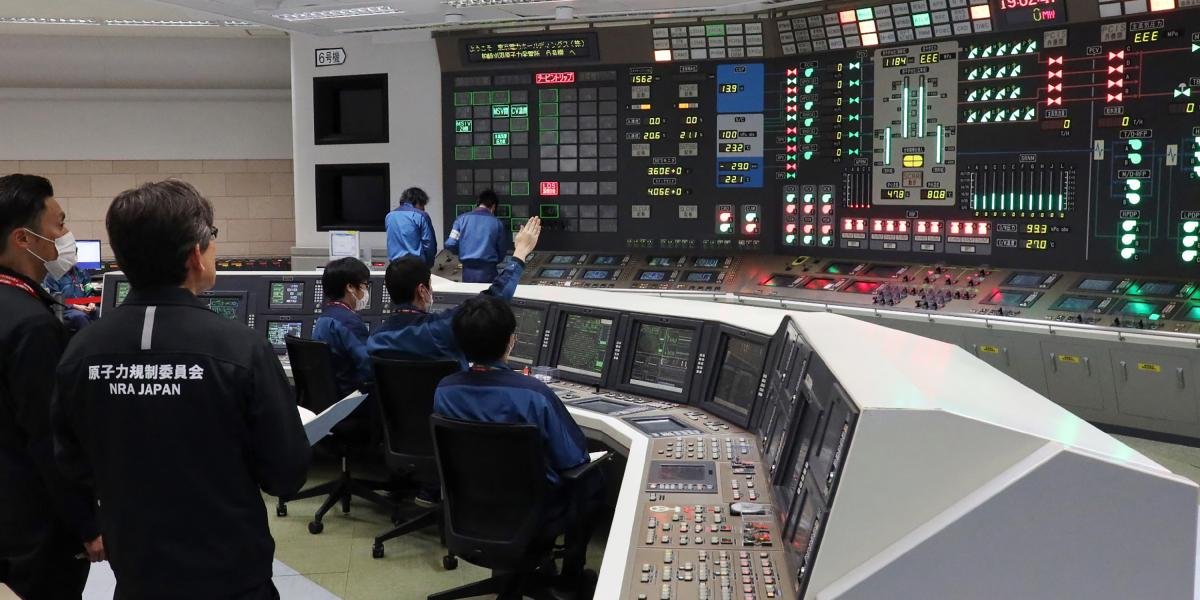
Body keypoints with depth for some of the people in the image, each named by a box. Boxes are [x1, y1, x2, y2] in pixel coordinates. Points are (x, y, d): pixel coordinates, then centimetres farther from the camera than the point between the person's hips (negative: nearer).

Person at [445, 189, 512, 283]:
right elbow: (502, 251, 5)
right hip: (488, 271, -1)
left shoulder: (462, 219, 0)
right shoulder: (497, 223, -1)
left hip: (468, 270, 2)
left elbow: (450, 244, -4)